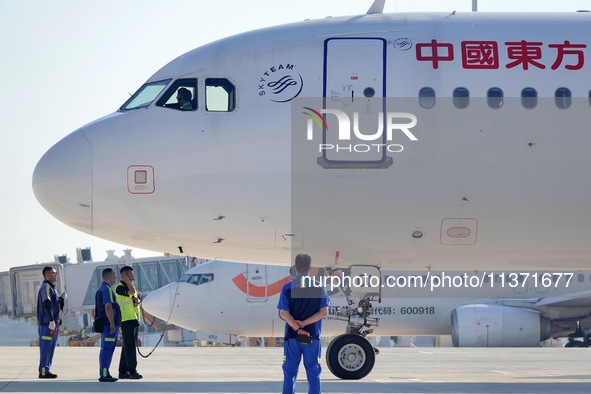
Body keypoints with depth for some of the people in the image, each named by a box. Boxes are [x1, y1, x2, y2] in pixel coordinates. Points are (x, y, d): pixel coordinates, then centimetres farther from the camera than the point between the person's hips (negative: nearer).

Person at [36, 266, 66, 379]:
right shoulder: (45, 287, -12)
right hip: (47, 323, -10)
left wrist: (61, 298, 8)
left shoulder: (51, 287, 19)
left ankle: (46, 370, 16)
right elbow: (46, 304, -21)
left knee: (51, 347, 12)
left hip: (54, 322, 10)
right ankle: (43, 371, -8)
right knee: (46, 347, -8)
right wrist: (51, 321, -24)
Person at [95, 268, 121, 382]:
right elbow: (108, 307, -21)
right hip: (109, 324, -11)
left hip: (106, 324, 11)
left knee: (106, 349, 13)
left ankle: (104, 374, 16)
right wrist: (112, 323, -22)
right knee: (107, 349, -11)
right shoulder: (107, 289, -14)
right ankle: (104, 374, -12)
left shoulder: (102, 289, 19)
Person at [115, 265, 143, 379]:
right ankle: (132, 371, -16)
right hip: (126, 319, -9)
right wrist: (127, 280, -11)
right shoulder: (120, 287, -9)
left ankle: (123, 371, 13)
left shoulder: (131, 286, 20)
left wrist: (137, 301, 1)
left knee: (128, 346, 10)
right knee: (129, 345, -13)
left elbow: (136, 300, 25)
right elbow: (131, 291, -26)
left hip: (134, 320, 9)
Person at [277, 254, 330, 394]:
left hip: (291, 336, 0)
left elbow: (283, 313, -10)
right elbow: (324, 311, -7)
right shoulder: (318, 287, -1)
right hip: (313, 337, 0)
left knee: (290, 372, 6)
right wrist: (305, 323, -9)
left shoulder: (287, 287, -2)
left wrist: (297, 328, -14)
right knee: (313, 372, 5)